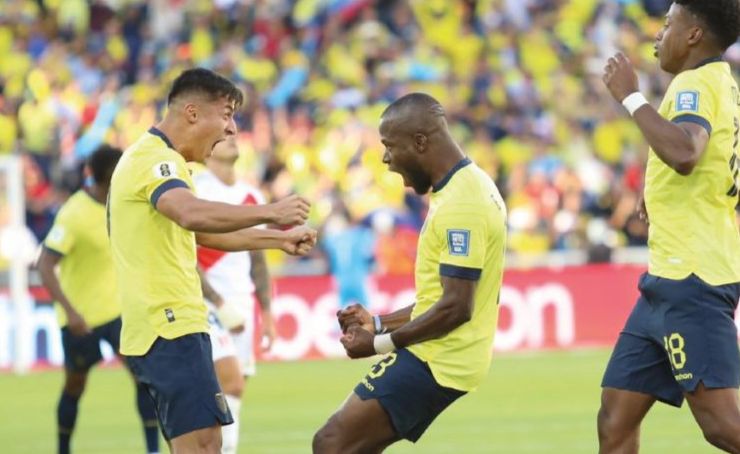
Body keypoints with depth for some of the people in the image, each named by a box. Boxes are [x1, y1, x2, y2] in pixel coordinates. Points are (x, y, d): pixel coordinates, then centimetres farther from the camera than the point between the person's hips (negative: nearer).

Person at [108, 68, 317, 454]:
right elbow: (192, 215, -36)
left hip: (169, 324, 11)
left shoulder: (157, 159, 20)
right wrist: (268, 212, -34)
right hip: (170, 325, -11)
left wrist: (278, 239, 30)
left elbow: (205, 233, 33)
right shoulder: (154, 158, -14)